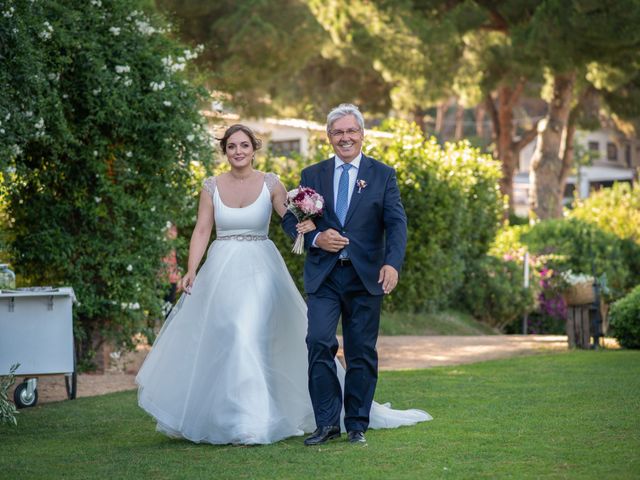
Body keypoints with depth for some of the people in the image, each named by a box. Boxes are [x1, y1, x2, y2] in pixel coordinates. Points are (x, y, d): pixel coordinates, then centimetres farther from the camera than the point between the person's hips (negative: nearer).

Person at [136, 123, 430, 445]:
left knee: (251, 338, -13)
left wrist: (307, 224, -30)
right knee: (212, 342, 4)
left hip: (259, 271, -2)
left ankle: (252, 423, -8)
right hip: (221, 271, 2)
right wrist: (190, 271, -10)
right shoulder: (212, 187, 4)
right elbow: (201, 231, 1)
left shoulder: (270, 184, 0)